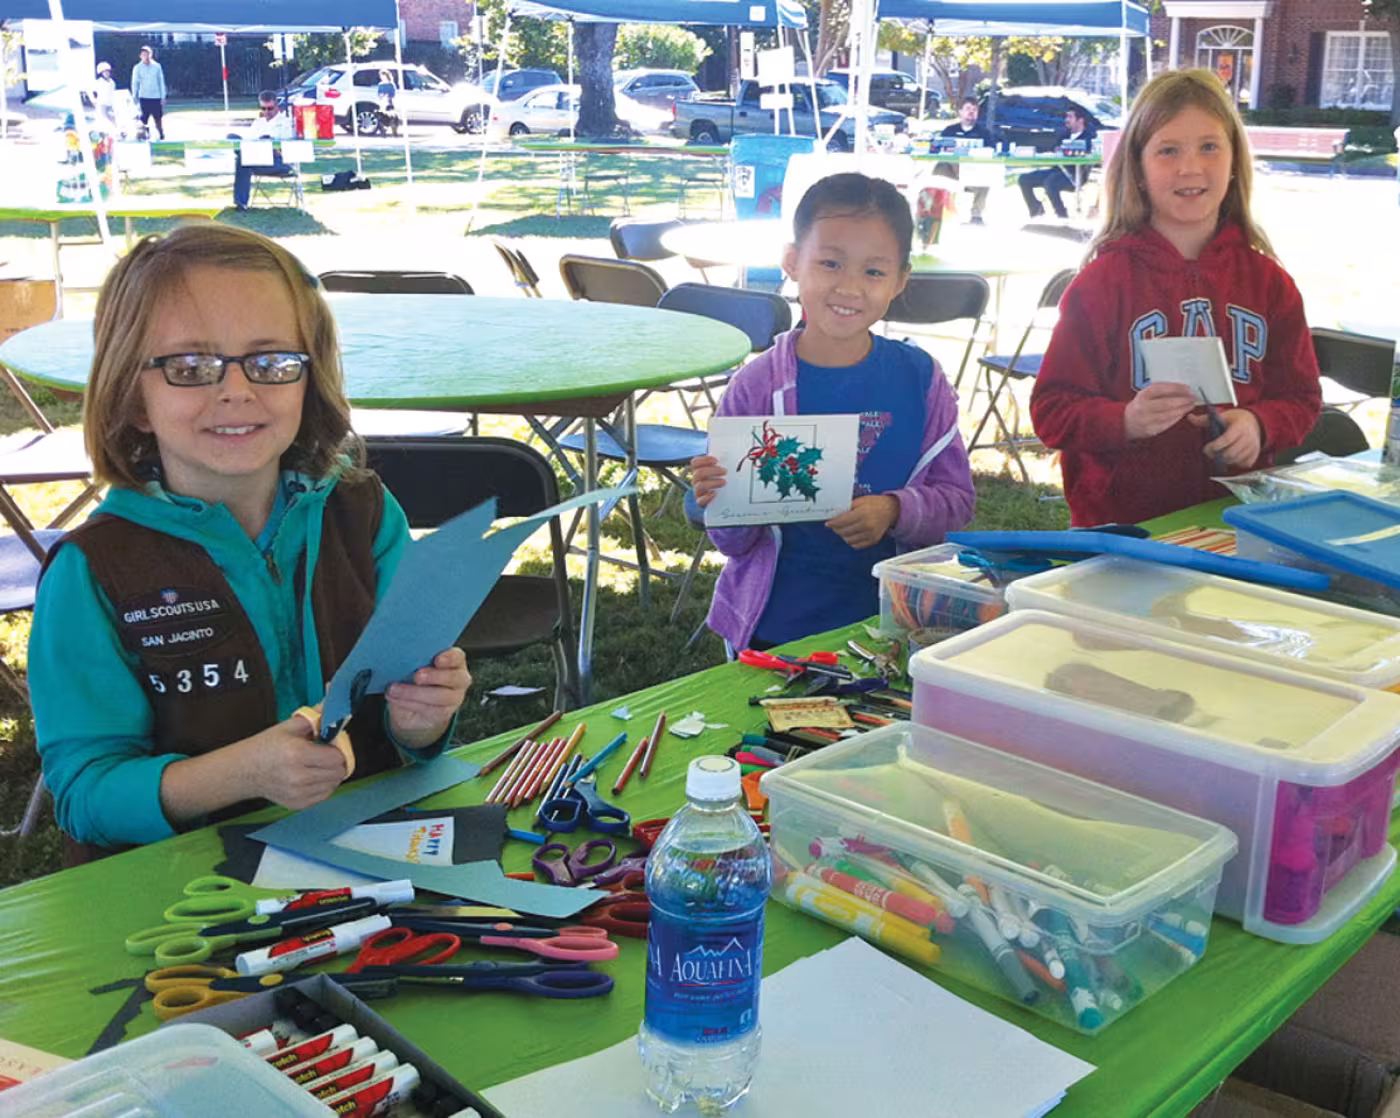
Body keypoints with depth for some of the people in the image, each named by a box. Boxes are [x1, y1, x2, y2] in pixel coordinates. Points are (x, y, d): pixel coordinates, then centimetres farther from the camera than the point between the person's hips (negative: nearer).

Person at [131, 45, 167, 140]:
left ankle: (162, 137, 18)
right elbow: (135, 83, 4)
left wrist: (163, 96, 5)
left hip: (156, 97, 1)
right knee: (144, 120, -3)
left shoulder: (157, 66, 4)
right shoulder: (137, 68, 1)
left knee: (159, 119, 7)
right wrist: (135, 97, 0)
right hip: (144, 98, -1)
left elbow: (161, 82, 8)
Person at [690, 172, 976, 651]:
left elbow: (956, 498, -1)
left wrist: (895, 511, -19)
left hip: (890, 623, 2)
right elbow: (736, 543, -5)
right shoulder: (757, 386, -10)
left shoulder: (920, 378, -5)